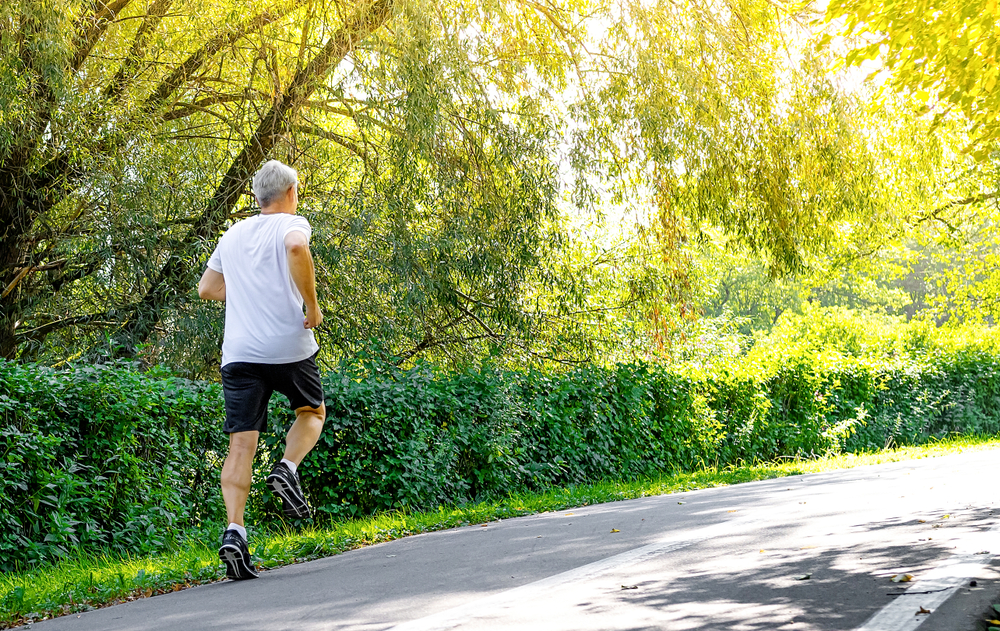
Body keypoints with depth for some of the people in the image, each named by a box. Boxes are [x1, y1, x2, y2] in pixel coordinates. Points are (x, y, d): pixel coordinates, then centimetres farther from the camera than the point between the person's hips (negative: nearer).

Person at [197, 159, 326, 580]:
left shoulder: (233, 235, 20)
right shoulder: (291, 224, 3)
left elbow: (206, 288, 25)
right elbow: (296, 247, -22)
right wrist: (312, 305, -15)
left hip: (239, 352, 4)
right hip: (288, 345, -3)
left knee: (241, 443, -1)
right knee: (312, 412, 23)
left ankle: (234, 530, -15)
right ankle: (287, 468, -4)